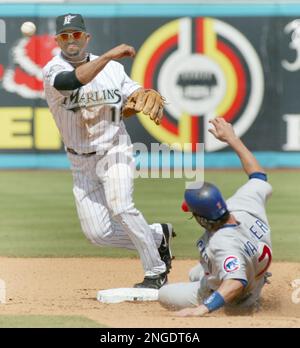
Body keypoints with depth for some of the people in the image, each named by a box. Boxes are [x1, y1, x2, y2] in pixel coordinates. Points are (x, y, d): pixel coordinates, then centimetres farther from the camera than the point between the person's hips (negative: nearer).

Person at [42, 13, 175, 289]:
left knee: (120, 206, -27)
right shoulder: (53, 70, -8)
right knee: (98, 233, -3)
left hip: (114, 150, -1)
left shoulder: (113, 68, 2)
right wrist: (108, 56, -37)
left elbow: (135, 93, 4)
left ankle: (156, 272, -15)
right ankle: (158, 236, 20)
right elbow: (70, 81, -30)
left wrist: (152, 102, -20)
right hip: (81, 162, 2)